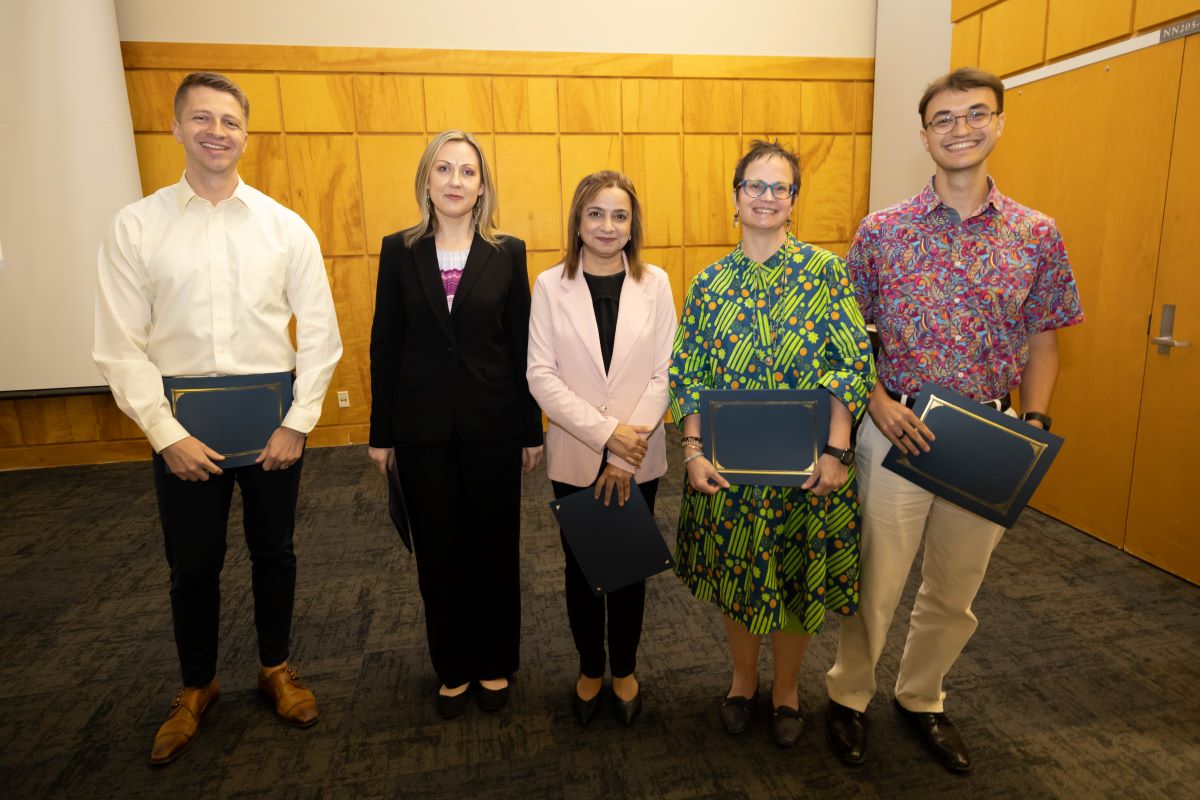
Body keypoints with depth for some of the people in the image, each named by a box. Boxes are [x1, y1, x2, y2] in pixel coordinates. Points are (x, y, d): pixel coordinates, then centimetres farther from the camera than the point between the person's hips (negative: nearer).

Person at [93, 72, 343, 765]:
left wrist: (298, 422, -8)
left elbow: (320, 334, -3)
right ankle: (197, 687, 37)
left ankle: (276, 667, 38)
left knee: (274, 551, 15)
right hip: (181, 419, 0)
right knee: (193, 563, 14)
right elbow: (121, 345, -4)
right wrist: (167, 435, -10)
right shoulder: (137, 227, -2)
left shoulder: (287, 227, -2)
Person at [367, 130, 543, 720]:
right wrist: (381, 432, 3)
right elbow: (385, 344, 3)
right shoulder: (399, 251, 2)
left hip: (493, 425, 0)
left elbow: (522, 345, 1)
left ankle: (495, 664, 32)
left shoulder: (507, 253, 0)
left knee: (495, 548, 11)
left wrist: (532, 429, 1)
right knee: (438, 552, 12)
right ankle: (453, 669, 32)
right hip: (423, 427, 1)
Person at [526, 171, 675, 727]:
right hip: (575, 457, 0)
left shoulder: (654, 284, -1)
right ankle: (590, 669, 36)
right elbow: (541, 375, -9)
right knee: (581, 568, 13)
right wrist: (606, 433, -17)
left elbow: (664, 374, -5)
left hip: (639, 459, 1)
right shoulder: (551, 285, -3)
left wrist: (628, 450, -13)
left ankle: (624, 671, 35)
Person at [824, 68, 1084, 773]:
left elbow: (1043, 343, 8)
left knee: (956, 589, 17)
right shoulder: (883, 230, -3)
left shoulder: (1037, 235, 2)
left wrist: (1035, 422, -6)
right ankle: (849, 696, 33)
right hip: (898, 431, -2)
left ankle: (922, 697, 41)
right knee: (875, 582, 8)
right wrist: (878, 403, -14)